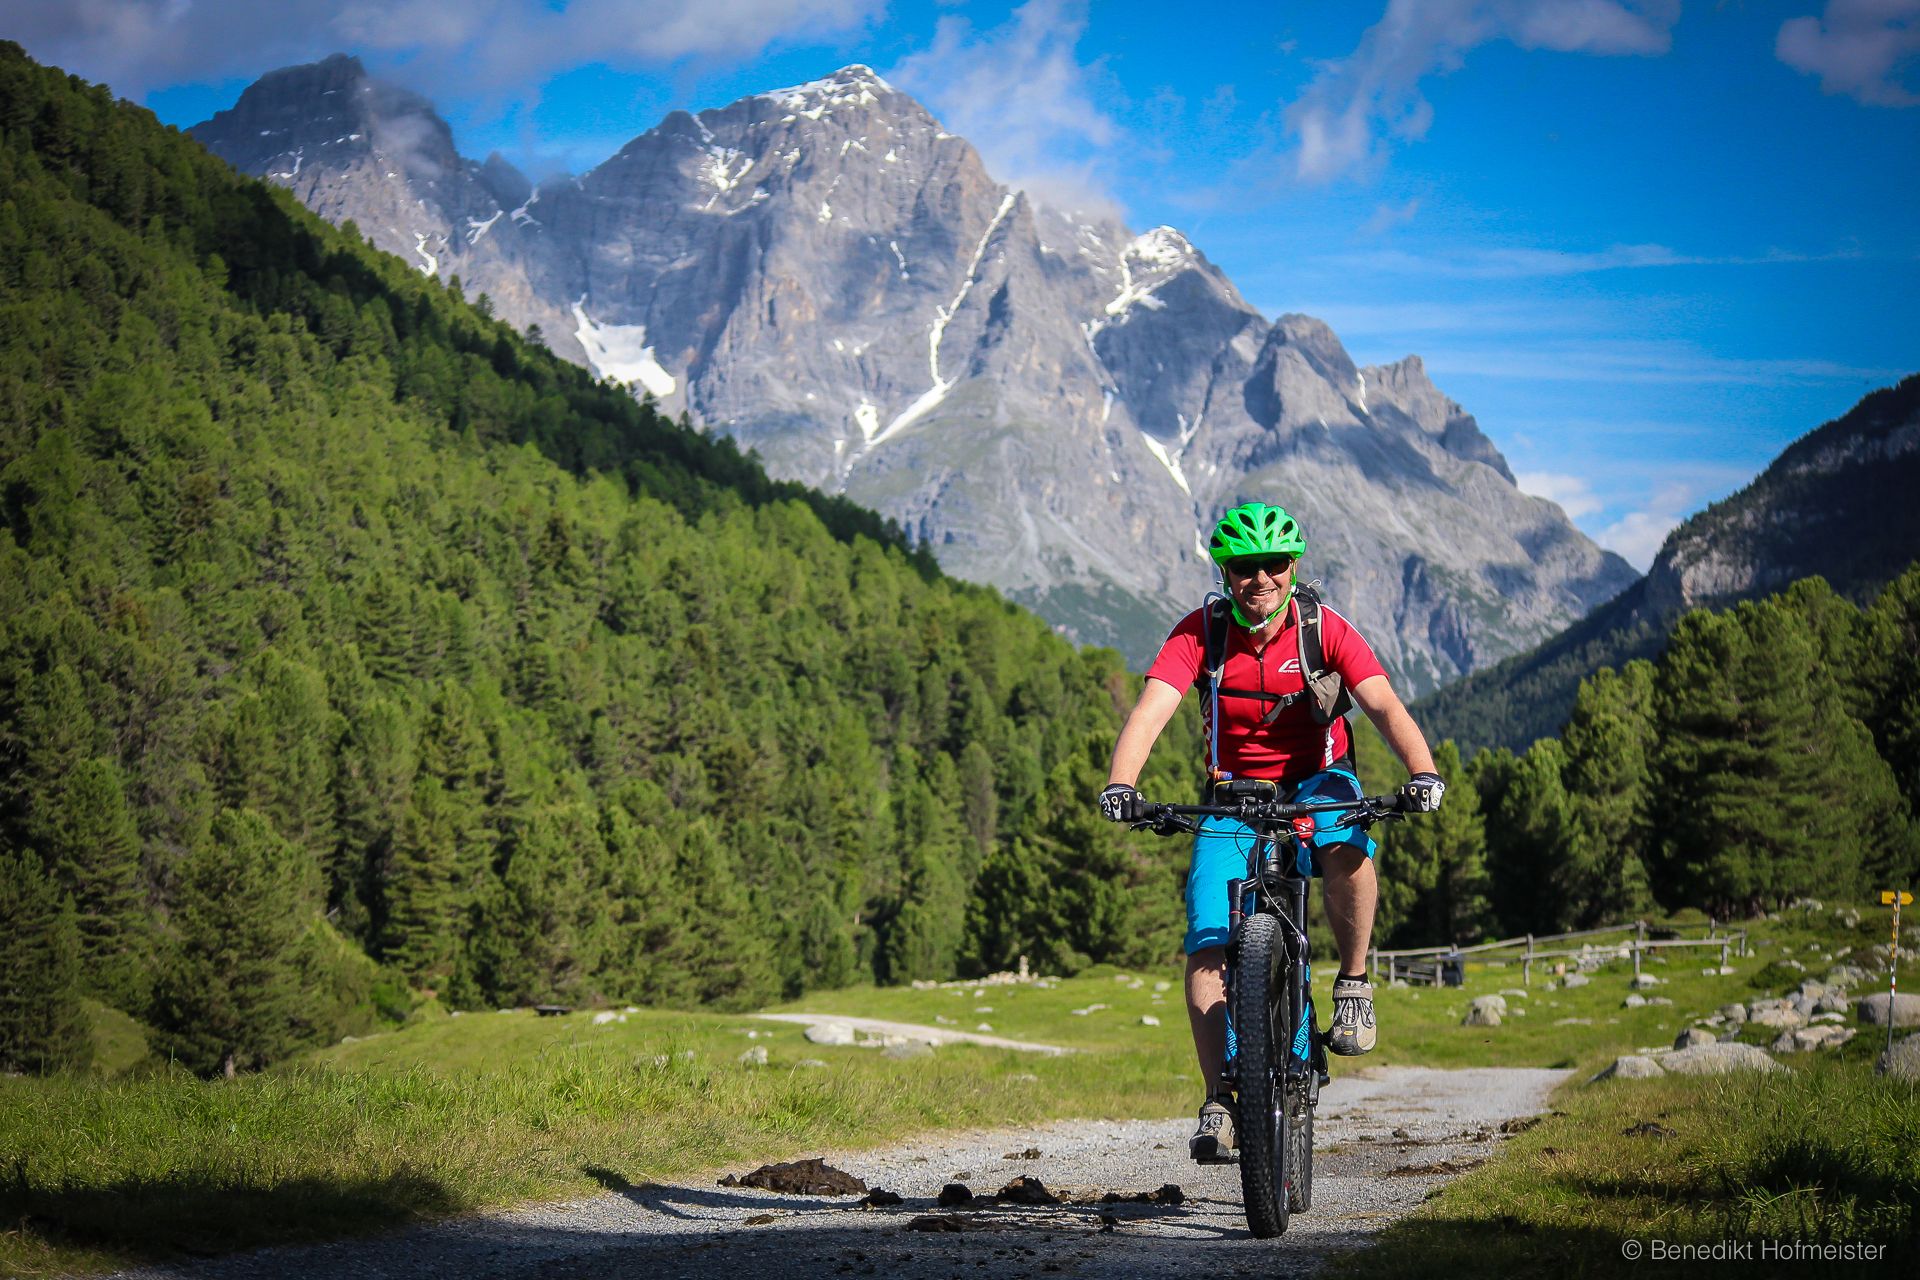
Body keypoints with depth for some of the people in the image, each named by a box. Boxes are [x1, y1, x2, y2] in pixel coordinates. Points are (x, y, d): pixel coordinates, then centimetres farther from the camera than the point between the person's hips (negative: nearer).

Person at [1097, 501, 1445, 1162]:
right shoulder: (1200, 632, -13)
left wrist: (1422, 770, -44)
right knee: (1207, 950, -16)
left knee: (1346, 851, -37)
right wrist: (1119, 785, -44)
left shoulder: (1325, 629, -14)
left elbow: (1384, 706, -24)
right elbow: (1150, 711, -25)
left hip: (1316, 784, -1)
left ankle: (1353, 984, -13)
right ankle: (1218, 1101, -8)